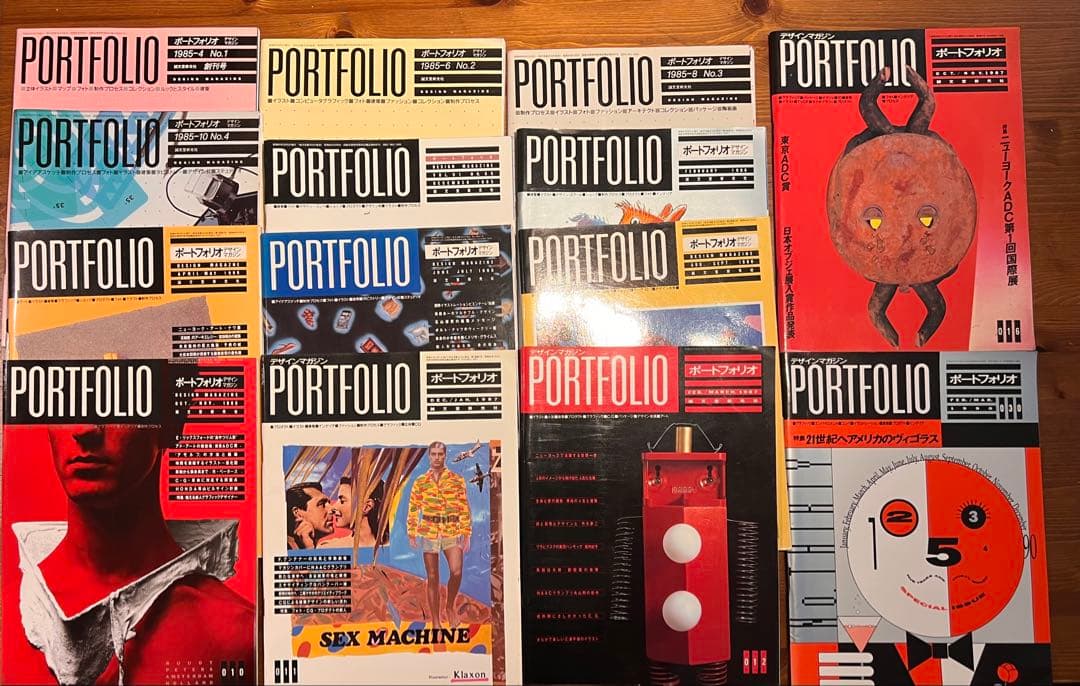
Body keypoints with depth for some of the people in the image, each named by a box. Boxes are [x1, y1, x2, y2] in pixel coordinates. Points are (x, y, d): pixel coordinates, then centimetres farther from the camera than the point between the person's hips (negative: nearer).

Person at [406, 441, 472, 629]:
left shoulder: (457, 480, 1)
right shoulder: (420, 482, 3)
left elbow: (464, 508, 2)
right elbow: (413, 508, 5)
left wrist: (466, 534, -2)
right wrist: (412, 534, 0)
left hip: (452, 532, -1)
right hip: (429, 532, 1)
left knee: (456, 572, -16)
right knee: (432, 578, 5)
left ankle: (450, 606, 12)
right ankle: (436, 622, 15)